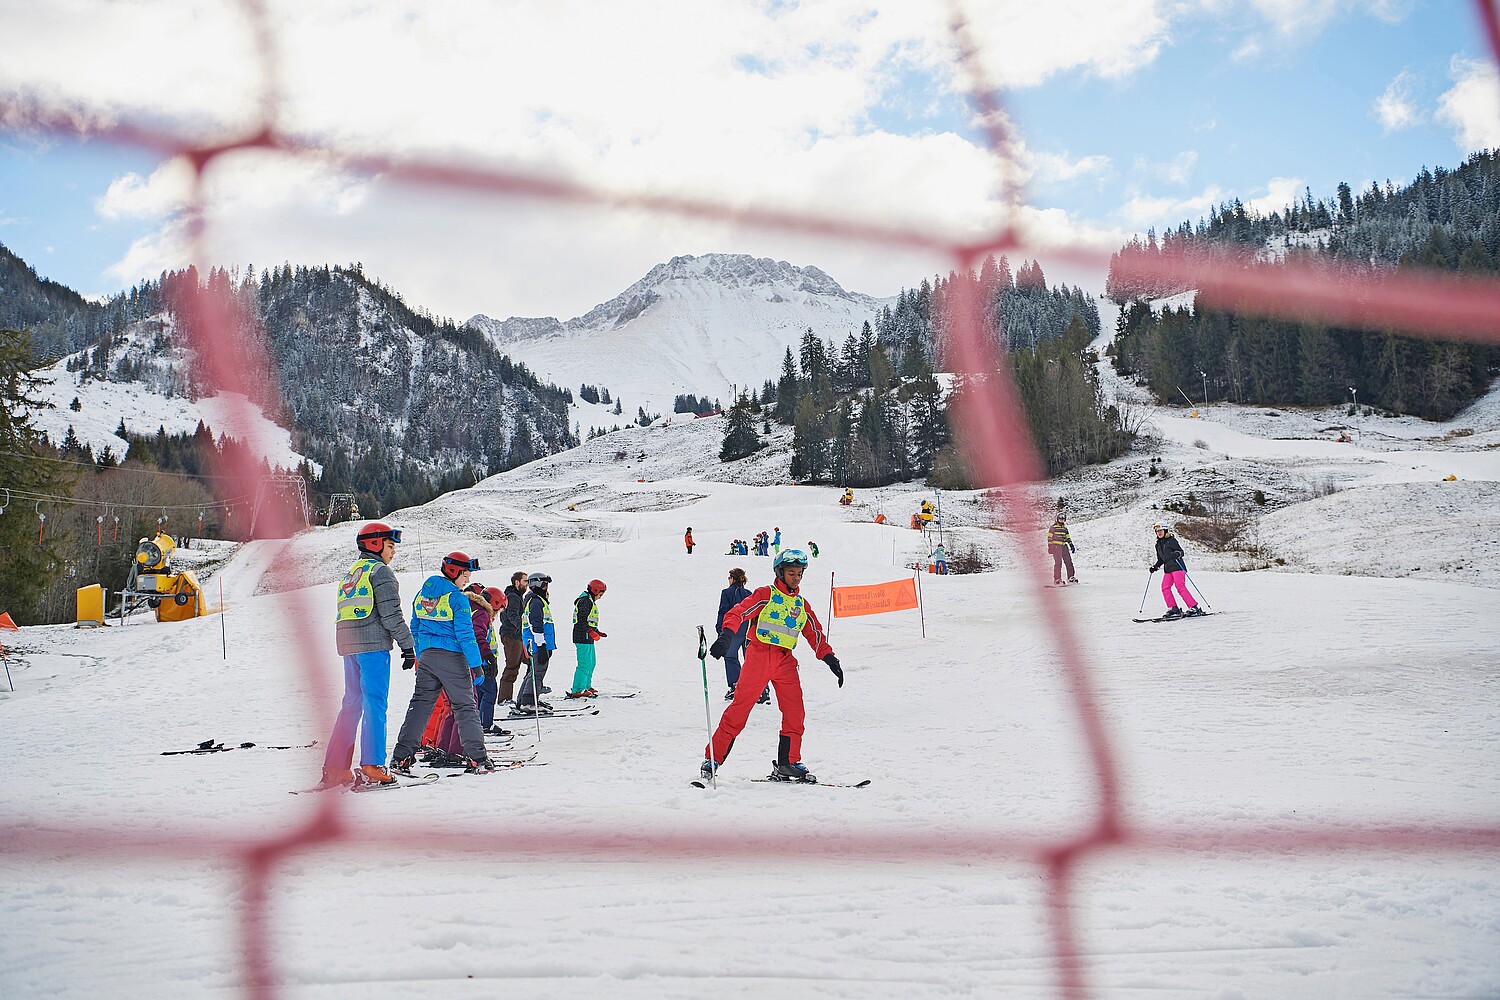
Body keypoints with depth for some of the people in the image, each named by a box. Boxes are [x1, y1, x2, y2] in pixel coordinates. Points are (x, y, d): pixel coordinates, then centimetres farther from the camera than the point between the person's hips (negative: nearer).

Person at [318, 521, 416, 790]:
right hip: (373, 645, -8)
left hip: (348, 646, 8)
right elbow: (391, 614, -12)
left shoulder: (350, 574, 23)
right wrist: (408, 646, -9)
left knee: (352, 704, 10)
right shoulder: (380, 571, -4)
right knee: (375, 704, -8)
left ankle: (335, 768, 9)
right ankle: (371, 767, -12)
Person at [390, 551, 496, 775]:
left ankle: (402, 756, 4)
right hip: (452, 657, -6)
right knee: (465, 706, 0)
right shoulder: (457, 598, -10)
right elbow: (465, 634, -14)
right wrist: (476, 664, -11)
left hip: (427, 656, 6)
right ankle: (476, 758, -2)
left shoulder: (422, 594, 12)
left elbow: (415, 628, 17)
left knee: (420, 703, 9)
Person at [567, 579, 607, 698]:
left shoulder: (590, 601, 21)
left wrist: (598, 632, 28)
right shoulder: (586, 601, -13)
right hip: (583, 638, -11)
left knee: (591, 663, 18)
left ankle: (587, 687, 28)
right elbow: (582, 621, -22)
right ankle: (576, 691, -13)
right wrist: (591, 632, -28)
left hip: (588, 638, 11)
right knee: (584, 665, -12)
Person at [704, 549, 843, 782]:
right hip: (759, 656, -5)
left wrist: (830, 659, 12)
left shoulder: (801, 605, 18)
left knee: (795, 712, -4)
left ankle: (788, 763, 7)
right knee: (740, 707, -7)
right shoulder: (765, 595, 2)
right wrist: (726, 635, -28)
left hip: (785, 661, 5)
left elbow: (816, 635, 23)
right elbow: (738, 612, -10)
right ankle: (713, 758, 0)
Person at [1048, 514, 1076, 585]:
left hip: (1064, 546, 6)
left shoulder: (1065, 527, 16)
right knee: (1058, 562, -11)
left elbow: (1068, 537, 22)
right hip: (1056, 546, -6)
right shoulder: (1053, 527, -1)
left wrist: (1072, 546, 15)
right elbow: (1049, 537, -2)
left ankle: (1071, 577, 9)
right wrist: (1049, 547, -7)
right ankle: (1057, 578, -6)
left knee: (1069, 561, 2)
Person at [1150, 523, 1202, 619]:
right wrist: (1155, 567, 13)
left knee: (1180, 587, -17)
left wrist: (1176, 554, -27)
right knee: (1165, 587, -9)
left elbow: (1181, 551, -6)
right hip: (1167, 569, 7)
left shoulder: (1171, 540, -1)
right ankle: (1173, 609, -5)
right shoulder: (1158, 544, 19)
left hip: (1178, 567, -7)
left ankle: (1193, 607, -16)